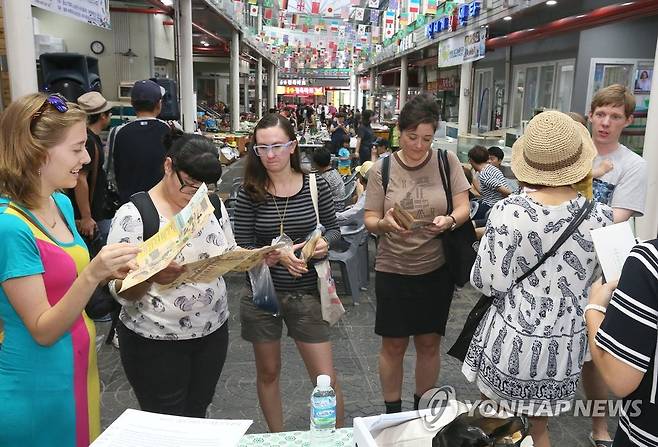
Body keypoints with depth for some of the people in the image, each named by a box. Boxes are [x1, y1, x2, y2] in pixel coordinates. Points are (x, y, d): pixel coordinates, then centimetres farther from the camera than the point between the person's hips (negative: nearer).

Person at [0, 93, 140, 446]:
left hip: (79, 368, 8)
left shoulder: (61, 204, 1)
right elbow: (43, 330, -21)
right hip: (37, 391, -8)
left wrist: (109, 272, -4)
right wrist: (92, 275, -33)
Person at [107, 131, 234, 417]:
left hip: (213, 331, 5)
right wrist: (152, 276, -35)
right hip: (155, 342, -4)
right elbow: (120, 290, -14)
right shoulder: (133, 215, -15)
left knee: (197, 416, 21)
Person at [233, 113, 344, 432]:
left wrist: (324, 242, -17)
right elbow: (241, 249, -7)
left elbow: (333, 229, 6)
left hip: (306, 294, 0)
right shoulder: (249, 193, -7)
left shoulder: (316, 187, -6)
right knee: (268, 372, 19)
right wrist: (278, 255, -24)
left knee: (326, 378, 4)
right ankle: (277, 438, 42)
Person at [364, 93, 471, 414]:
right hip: (393, 270, -1)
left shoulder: (447, 161, -3)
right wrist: (385, 224, -27)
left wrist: (449, 221, -25)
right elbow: (370, 220, -4)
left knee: (429, 343, 14)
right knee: (394, 345, 9)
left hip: (437, 268, 1)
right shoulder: (382, 169, -4)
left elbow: (463, 208, -3)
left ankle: (423, 411, 36)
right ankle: (392, 413, 31)